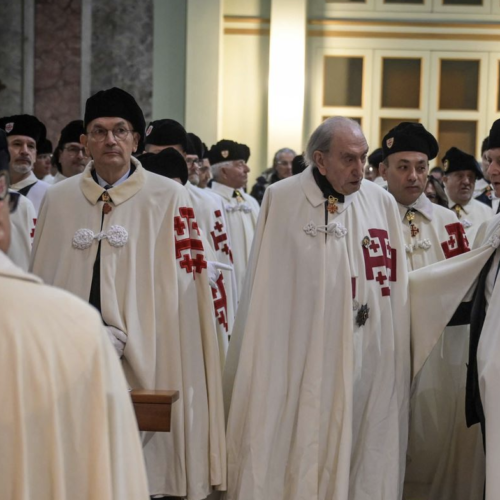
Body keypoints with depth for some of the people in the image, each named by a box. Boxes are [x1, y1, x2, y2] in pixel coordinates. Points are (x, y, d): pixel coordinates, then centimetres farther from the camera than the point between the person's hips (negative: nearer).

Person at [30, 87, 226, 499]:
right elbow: (42, 281, 11)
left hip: (143, 368, -3)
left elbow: (177, 287, -6)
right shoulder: (58, 199, 9)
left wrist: (124, 339, -14)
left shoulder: (170, 199, -2)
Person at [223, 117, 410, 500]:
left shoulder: (382, 203, 2)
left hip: (368, 361, 2)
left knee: (362, 452, 9)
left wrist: (397, 357, 6)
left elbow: (396, 286, 8)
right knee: (291, 453, 5)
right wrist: (260, 362, 0)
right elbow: (264, 288, 0)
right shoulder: (282, 200, -5)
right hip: (297, 355, -2)